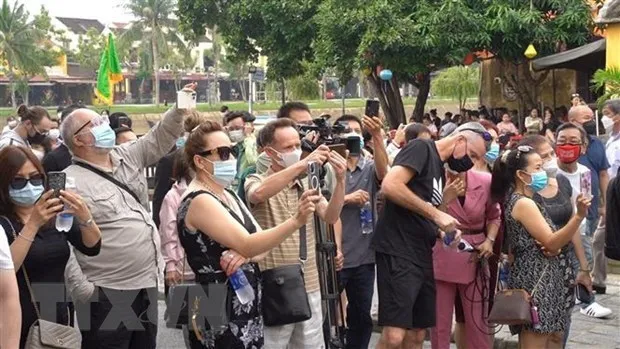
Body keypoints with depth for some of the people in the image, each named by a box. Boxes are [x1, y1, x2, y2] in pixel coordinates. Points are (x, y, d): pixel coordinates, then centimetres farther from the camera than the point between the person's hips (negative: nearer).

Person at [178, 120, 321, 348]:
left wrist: (245, 255, -15)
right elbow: (246, 245, -26)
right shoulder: (199, 201, -17)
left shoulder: (228, 195, 12)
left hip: (247, 306, 8)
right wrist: (296, 220, -37)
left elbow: (259, 242, 7)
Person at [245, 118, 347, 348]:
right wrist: (302, 163, -35)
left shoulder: (307, 185, 10)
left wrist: (340, 180, -21)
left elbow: (330, 217, -5)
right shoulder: (256, 182, -3)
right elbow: (259, 194, -30)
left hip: (309, 287, 5)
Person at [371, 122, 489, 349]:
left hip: (422, 256, 10)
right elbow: (390, 186, -22)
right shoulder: (421, 148, -7)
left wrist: (441, 232, 5)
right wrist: (436, 214, -18)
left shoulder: (439, 167, 19)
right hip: (398, 252, -10)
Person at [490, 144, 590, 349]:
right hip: (536, 280, -11)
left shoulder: (520, 201, 15)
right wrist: (579, 216, -29)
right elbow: (551, 243, -21)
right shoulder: (523, 203, -16)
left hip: (544, 279, 11)